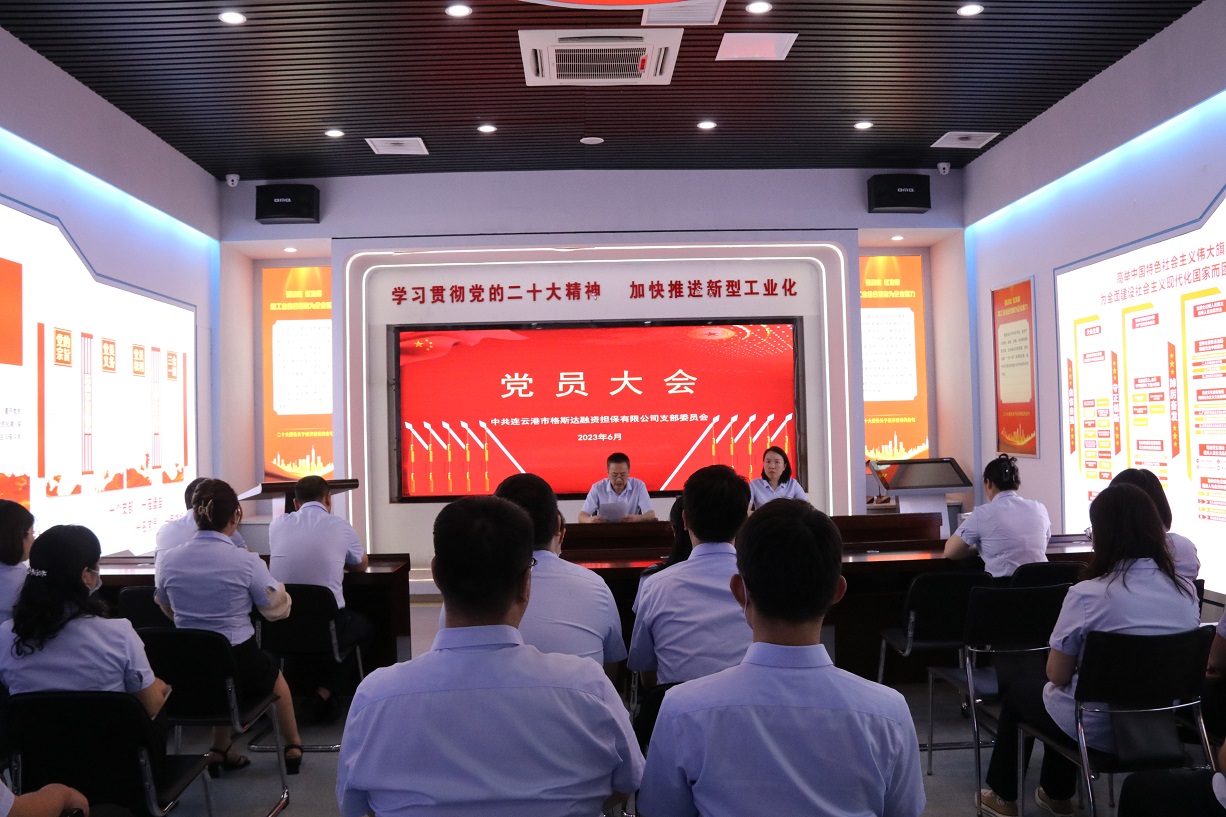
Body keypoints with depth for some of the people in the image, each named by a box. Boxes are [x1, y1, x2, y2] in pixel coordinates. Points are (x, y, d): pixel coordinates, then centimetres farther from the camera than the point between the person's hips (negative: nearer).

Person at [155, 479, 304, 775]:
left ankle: (222, 750, 38)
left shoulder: (170, 559, -6)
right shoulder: (246, 562, -18)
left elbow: (167, 608, 12)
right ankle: (293, 746, 45)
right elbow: (277, 609, -6)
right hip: (240, 667, -3)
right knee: (274, 672, 31)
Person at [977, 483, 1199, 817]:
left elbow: (1057, 675, -16)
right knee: (1066, 689, 33)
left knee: (1017, 689, 24)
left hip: (1100, 728, -5)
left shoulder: (1087, 595, -25)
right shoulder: (1186, 590, -8)